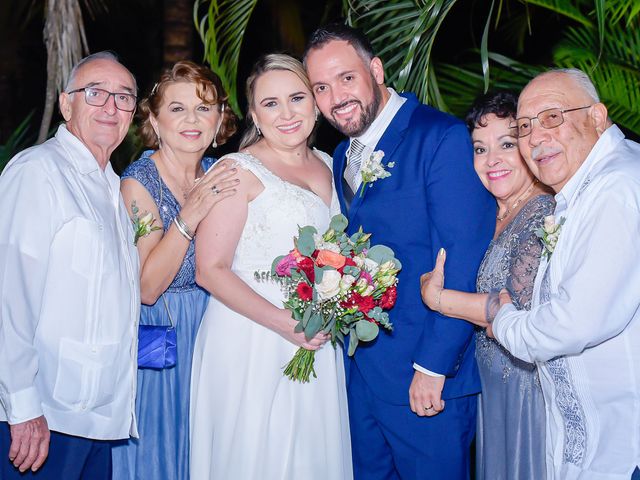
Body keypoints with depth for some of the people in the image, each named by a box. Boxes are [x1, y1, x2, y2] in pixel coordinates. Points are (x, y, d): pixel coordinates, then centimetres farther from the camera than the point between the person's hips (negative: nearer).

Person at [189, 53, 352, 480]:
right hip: (251, 344, -5)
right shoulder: (240, 170, -9)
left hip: (317, 342, 6)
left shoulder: (327, 165, 10)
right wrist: (282, 322, -21)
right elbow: (210, 270, -14)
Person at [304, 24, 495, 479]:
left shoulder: (443, 137, -15)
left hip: (427, 377, -7)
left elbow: (464, 264, -19)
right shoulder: (343, 156, 11)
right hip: (359, 369, 7)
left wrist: (434, 367, -19)